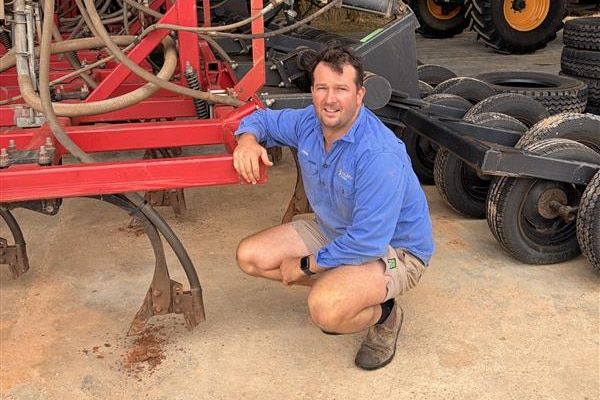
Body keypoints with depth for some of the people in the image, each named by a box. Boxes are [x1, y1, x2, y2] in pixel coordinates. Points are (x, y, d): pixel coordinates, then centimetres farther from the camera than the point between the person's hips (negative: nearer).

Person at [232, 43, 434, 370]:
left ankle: (383, 314, 0)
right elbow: (262, 118, 9)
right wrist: (248, 140, -17)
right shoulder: (308, 122, -10)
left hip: (392, 248, -8)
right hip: (334, 231, 8)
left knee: (325, 309, -35)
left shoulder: (379, 156, -34)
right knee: (249, 257, -1)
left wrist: (306, 266, -20)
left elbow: (368, 242, -34)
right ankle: (341, 289, 11)